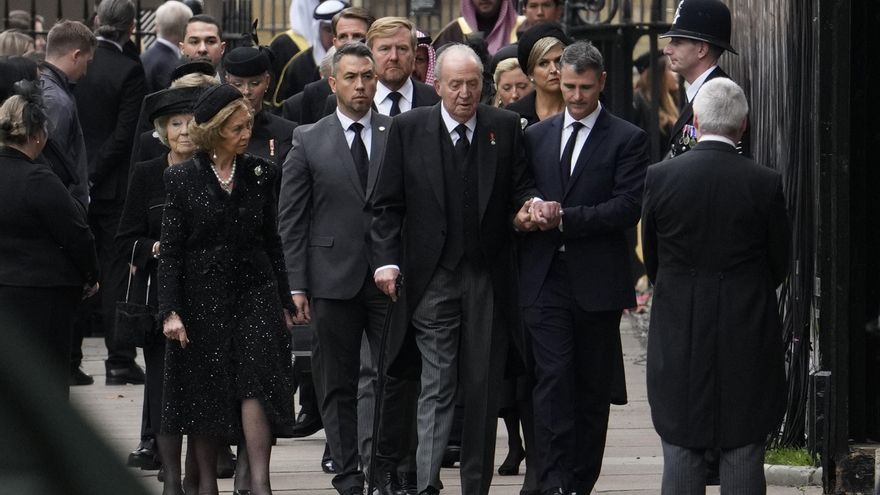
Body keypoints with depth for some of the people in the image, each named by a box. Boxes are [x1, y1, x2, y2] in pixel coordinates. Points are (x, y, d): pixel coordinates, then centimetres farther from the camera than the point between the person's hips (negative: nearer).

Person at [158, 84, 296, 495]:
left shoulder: (260, 173, 6)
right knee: (205, 394, 4)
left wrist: (283, 300, 10)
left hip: (254, 289, 1)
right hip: (203, 295, -1)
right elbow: (170, 249, -3)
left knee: (257, 381, -13)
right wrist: (170, 311, -9)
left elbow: (272, 240, 12)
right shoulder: (182, 179, -2)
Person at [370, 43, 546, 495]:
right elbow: (387, 204, 3)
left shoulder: (504, 127, 6)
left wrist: (527, 205, -10)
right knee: (436, 387, -8)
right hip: (432, 279, -2)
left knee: (484, 390, 6)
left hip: (489, 281, 2)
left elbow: (520, 186, 13)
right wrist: (387, 259, -8)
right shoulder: (408, 129, 2)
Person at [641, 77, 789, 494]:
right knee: (744, 452, 4)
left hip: (679, 334, 1)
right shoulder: (765, 183, -9)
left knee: (681, 449, 6)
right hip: (748, 334, -1)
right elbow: (780, 264, 2)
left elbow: (651, 258, 5)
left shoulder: (660, 177, -6)